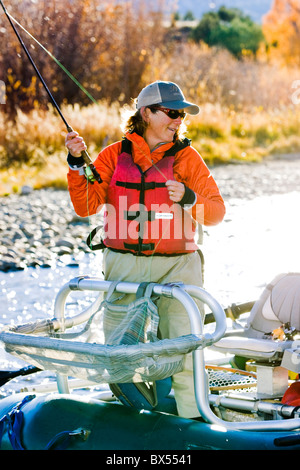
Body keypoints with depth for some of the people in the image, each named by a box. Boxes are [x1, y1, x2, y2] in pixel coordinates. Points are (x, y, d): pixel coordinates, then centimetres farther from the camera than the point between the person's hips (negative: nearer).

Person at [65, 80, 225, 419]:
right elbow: (86, 206, 4)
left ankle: (191, 422, -2)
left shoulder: (186, 156, 7)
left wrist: (189, 199, -14)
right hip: (124, 265, 1)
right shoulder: (115, 155, 9)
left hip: (175, 266, -1)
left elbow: (216, 211, 5)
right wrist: (77, 164, -9)